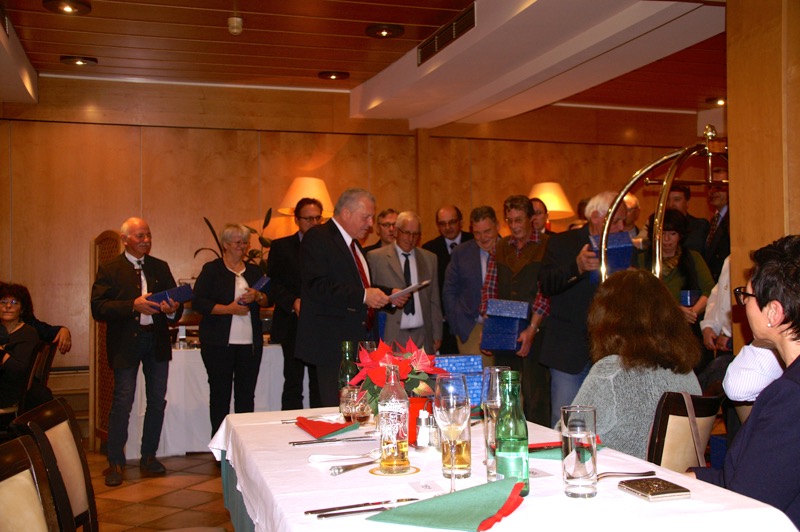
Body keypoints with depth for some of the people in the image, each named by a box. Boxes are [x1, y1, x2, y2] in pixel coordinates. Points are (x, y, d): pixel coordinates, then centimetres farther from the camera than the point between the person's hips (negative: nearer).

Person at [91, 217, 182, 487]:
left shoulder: (160, 267, 12)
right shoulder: (109, 269, -1)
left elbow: (174, 301, 9)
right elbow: (98, 308, -11)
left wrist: (173, 310, -15)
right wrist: (133, 305, -22)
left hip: (156, 340, 4)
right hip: (126, 343, -4)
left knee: (157, 401, 8)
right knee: (122, 402, -3)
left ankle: (148, 458, 22)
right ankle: (115, 462, 10)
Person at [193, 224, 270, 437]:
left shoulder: (254, 271, 15)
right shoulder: (212, 270, 1)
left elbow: (269, 300, 11)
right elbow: (198, 303, -8)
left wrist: (257, 296, -10)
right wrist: (229, 309, -15)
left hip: (250, 343, 4)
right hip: (219, 344, -4)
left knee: (246, 395, 5)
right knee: (220, 395, 2)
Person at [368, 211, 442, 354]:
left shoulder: (429, 259, 14)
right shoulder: (375, 257, 3)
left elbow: (434, 301, 13)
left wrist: (437, 336, 10)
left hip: (422, 336, 3)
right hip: (391, 337, -3)